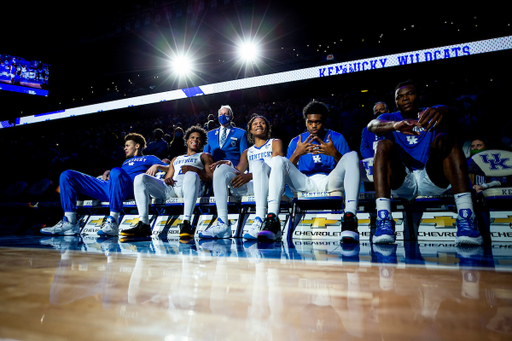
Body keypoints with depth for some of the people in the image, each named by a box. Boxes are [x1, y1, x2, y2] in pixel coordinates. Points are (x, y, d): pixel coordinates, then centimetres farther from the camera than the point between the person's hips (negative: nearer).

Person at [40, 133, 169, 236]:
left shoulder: (148, 158, 23)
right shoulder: (126, 162, 42)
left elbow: (169, 168, 9)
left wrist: (156, 166, -11)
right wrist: (107, 172, 18)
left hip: (128, 188, -7)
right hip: (107, 187, 8)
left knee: (116, 171, -43)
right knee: (67, 175, 1)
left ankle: (113, 223, -40)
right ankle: (70, 223, -13)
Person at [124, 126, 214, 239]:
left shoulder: (204, 156, 25)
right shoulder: (176, 159, 39)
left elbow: (212, 178, 7)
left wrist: (195, 169, -10)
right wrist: (167, 180, 4)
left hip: (188, 187, -5)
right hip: (170, 188, 5)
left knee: (191, 175, -40)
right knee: (140, 178, -16)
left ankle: (186, 223, -50)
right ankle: (143, 225, -29)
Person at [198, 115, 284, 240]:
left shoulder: (275, 143, 18)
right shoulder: (247, 152, 31)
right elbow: (239, 171, 14)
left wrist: (250, 176, -15)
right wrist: (229, 165, -10)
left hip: (271, 183, -4)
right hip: (250, 186, 4)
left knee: (258, 163, -34)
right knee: (222, 168, -17)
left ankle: (260, 221, -47)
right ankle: (222, 223, -30)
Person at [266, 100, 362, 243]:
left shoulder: (337, 138, 11)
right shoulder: (296, 141, 14)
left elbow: (349, 166, 2)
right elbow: (286, 169, 5)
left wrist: (334, 154, -17)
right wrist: (297, 154, -13)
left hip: (331, 182, -1)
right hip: (304, 183, 1)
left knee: (352, 155, -24)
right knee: (278, 160, -19)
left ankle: (350, 218, -40)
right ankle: (272, 218, -35)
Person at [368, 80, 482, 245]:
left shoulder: (432, 112, 12)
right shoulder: (390, 118, 14)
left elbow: (452, 117, -15)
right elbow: (372, 125, -13)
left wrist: (442, 112, -41)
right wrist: (395, 125, -37)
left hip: (432, 180, 0)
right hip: (401, 181, 0)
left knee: (445, 139, -21)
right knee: (384, 145, -22)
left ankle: (466, 218, -35)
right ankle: (383, 219, -38)